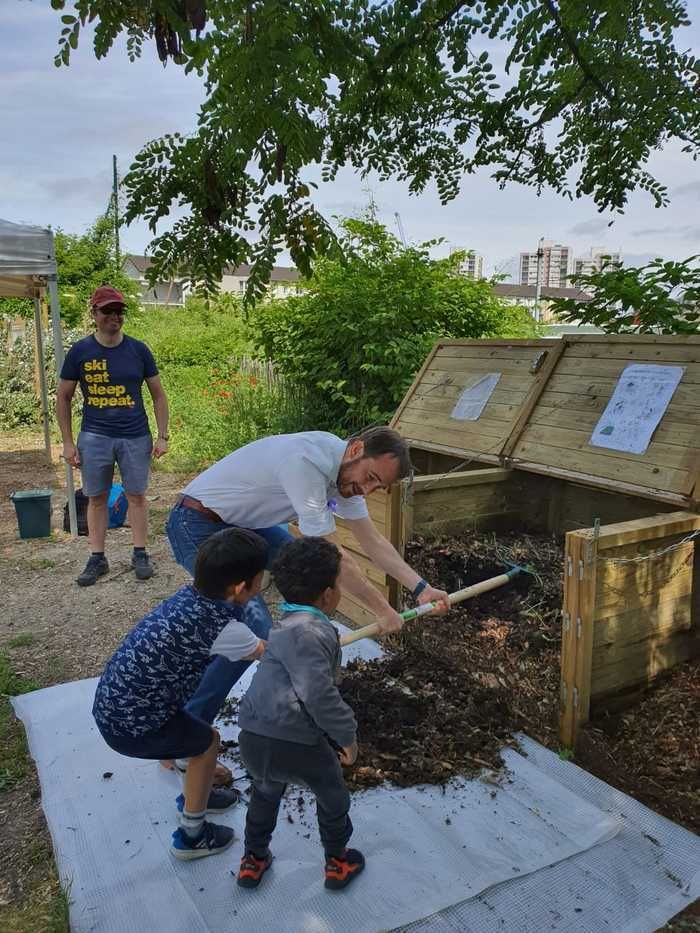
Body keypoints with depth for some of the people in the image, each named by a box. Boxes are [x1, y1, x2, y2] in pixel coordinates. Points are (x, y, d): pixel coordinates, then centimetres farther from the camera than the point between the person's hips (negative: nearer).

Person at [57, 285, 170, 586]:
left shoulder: (138, 350, 2)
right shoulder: (80, 351, 0)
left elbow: (158, 395, 6)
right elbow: (63, 398, 5)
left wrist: (162, 436, -1)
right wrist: (68, 442, 1)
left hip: (135, 437, 0)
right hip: (94, 437, 0)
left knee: (136, 495, 6)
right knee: (97, 498, 6)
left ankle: (140, 555, 18)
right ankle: (97, 558, 17)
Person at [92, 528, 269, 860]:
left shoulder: (193, 594, -4)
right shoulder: (223, 628, -26)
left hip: (112, 700, 7)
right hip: (130, 724, -7)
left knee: (199, 735, 22)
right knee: (207, 743, 13)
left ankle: (196, 795, 48)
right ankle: (191, 836, 29)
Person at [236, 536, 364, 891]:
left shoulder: (286, 625, 11)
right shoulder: (308, 632, -19)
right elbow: (318, 693, -28)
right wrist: (346, 734, -14)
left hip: (254, 739, 7)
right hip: (298, 744, -7)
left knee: (265, 793, 37)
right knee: (332, 797, 24)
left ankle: (253, 860, 50)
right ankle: (338, 862, 44)